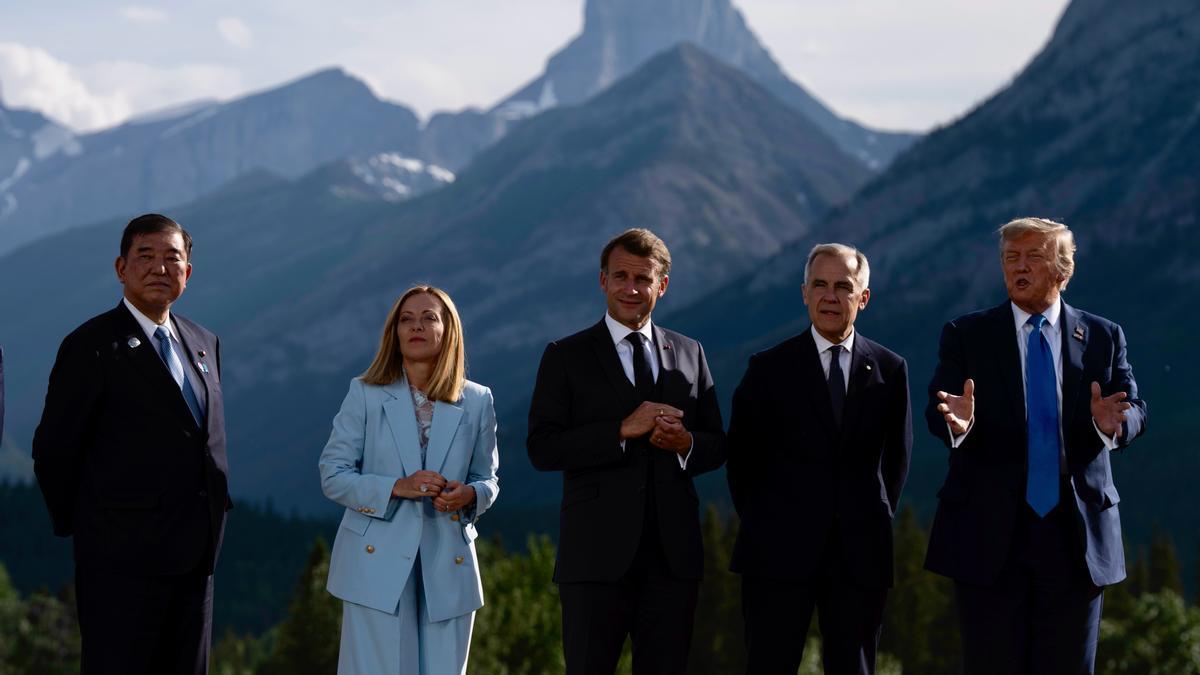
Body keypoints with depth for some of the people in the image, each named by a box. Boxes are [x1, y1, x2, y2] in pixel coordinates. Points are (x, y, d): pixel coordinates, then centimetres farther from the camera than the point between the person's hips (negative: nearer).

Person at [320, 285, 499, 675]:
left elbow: (488, 479, 14)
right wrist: (396, 487, -16)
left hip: (448, 568, 2)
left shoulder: (476, 402, 7)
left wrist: (469, 495, -11)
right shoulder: (365, 394, 3)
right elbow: (332, 476, 0)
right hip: (380, 562, -2)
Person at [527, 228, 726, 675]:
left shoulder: (690, 354, 13)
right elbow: (542, 448, -8)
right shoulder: (566, 357, 2)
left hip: (673, 554, 3)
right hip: (598, 554, -3)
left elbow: (716, 447, 14)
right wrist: (623, 430, -18)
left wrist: (686, 443, -10)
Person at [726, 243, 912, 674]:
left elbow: (897, 456, 14)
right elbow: (742, 458, 6)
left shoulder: (889, 370, 7)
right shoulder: (769, 369, 3)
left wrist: (874, 521, 10)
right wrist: (761, 523, 4)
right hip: (780, 553, -1)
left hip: (860, 556, 2)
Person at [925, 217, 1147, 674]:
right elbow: (937, 411, -7)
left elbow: (1135, 413, -2)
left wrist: (1112, 424, -26)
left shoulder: (1103, 337, 8)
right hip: (990, 536, -1)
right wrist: (956, 423, -31)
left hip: (1076, 536, 1)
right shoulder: (966, 335, 5)